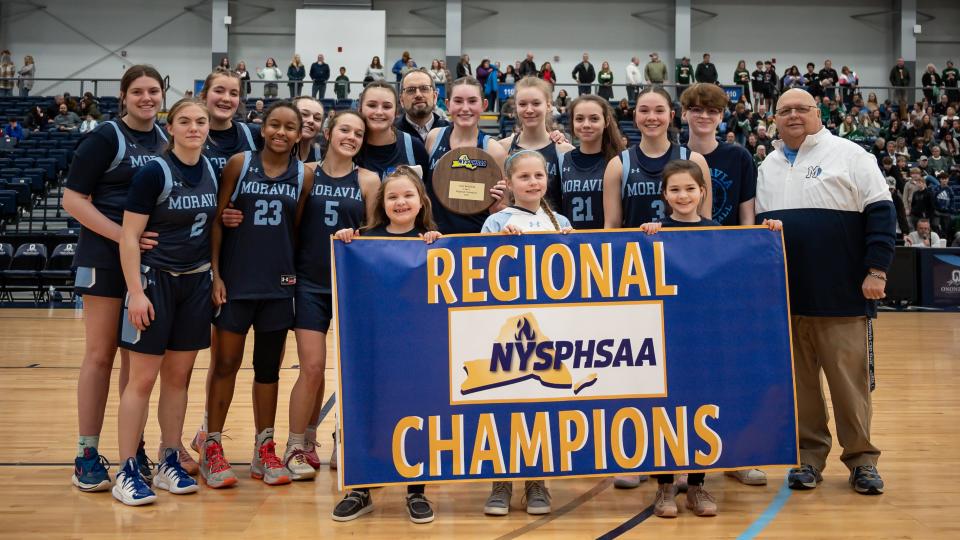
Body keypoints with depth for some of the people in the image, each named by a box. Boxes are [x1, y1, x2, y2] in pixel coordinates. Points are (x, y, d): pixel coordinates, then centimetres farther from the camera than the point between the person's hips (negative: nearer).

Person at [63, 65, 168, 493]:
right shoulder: (105, 137, -5)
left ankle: (134, 449, 19)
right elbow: (73, 199, -10)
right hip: (107, 257, -5)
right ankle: (87, 455, 8)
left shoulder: (166, 139, 10)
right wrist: (124, 236, -21)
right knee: (100, 353, -2)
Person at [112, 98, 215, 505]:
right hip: (156, 280, -5)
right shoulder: (153, 173, -11)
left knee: (179, 375, 11)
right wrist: (136, 292, -18)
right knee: (143, 378, -2)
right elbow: (129, 236, -13)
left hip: (196, 282, 5)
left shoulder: (211, 171, 5)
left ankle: (169, 463, 21)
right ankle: (126, 472, 7)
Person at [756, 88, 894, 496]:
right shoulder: (767, 167, 15)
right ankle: (809, 455, 18)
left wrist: (876, 269, -10)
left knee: (849, 377, 1)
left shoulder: (849, 155, 1)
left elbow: (880, 212, -4)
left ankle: (861, 458, 14)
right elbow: (755, 224, 18)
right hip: (784, 295, 4)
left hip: (841, 293, -4)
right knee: (799, 379, 8)